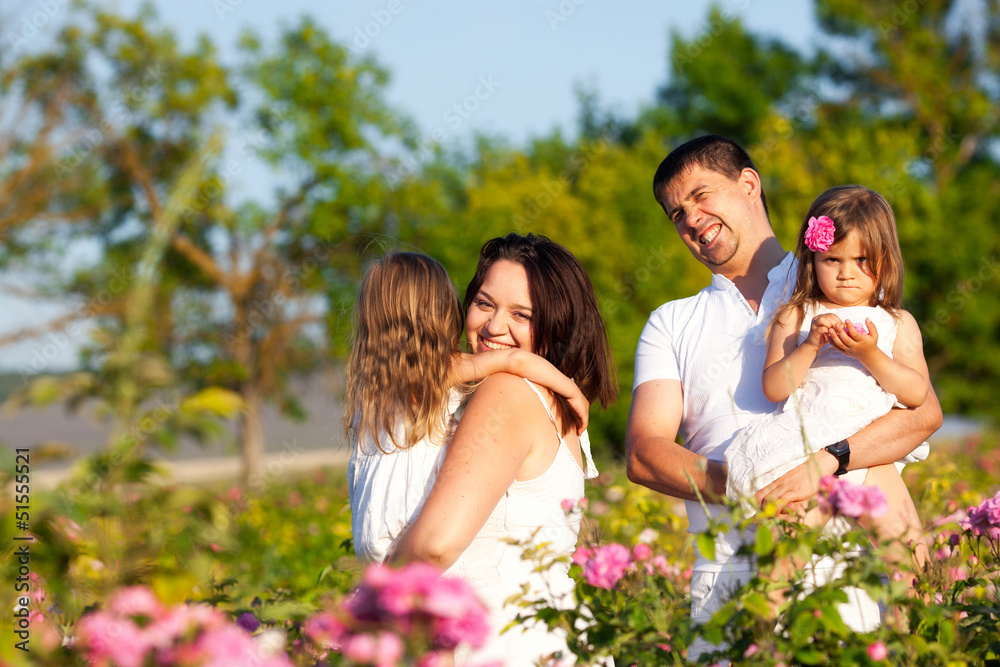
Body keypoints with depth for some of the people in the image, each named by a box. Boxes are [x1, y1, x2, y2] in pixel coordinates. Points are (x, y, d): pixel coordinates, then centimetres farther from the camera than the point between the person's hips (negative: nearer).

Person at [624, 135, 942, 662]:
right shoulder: (669, 326, 20)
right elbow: (643, 453, 6)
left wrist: (824, 462, -17)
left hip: (836, 565, -2)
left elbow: (924, 411, -1)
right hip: (725, 574, 2)